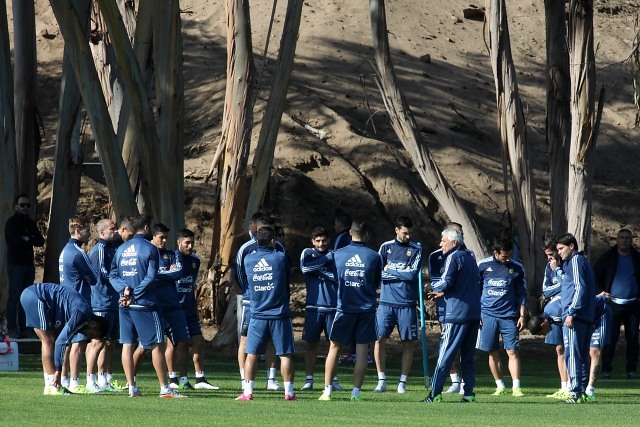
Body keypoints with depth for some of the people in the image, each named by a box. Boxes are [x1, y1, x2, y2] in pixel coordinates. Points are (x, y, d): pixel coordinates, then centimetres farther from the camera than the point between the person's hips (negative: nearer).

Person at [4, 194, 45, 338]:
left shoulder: (30, 223, 15)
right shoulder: (11, 222, -5)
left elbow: (40, 241, 6)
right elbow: (17, 240, -18)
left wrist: (27, 239, -10)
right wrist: (31, 240, -3)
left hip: (29, 264, 6)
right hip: (16, 265, -6)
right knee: (14, 296, -8)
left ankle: (24, 328, 9)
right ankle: (12, 329, -7)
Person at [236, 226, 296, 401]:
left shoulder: (248, 259, 0)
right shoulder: (280, 258, -7)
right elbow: (288, 280, 7)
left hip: (258, 316, 2)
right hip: (280, 314, -2)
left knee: (252, 354, 7)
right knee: (285, 354, 4)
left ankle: (247, 391, 4)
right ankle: (289, 391, 3)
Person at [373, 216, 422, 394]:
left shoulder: (416, 249, 2)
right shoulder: (386, 247, 6)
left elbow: (413, 274, -10)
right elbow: (377, 273, -3)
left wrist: (390, 270, -5)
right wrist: (402, 273, -8)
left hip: (407, 304, 0)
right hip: (386, 302, 1)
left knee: (409, 343, 1)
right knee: (379, 339, -6)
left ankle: (402, 382, 9)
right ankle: (381, 381, 2)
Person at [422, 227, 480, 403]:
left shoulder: (454, 257, -8)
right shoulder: (470, 257, 18)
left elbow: (446, 282, -17)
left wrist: (434, 287, 4)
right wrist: (444, 293, 19)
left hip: (457, 313, -8)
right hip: (474, 313, 8)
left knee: (446, 353, -6)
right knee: (468, 354, 10)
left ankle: (435, 393, -8)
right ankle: (469, 393, 7)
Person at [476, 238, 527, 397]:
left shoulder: (517, 268, 5)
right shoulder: (483, 266, 2)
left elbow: (522, 294, 10)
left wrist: (522, 315, 4)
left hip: (509, 316, 0)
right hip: (488, 315, 0)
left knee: (513, 351, -7)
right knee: (493, 353, 4)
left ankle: (516, 387, -9)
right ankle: (500, 386, 14)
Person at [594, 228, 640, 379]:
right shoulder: (608, 257, 3)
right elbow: (595, 276, 8)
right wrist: (603, 292, -3)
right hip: (614, 303, -2)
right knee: (611, 336, -6)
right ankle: (606, 369, -2)